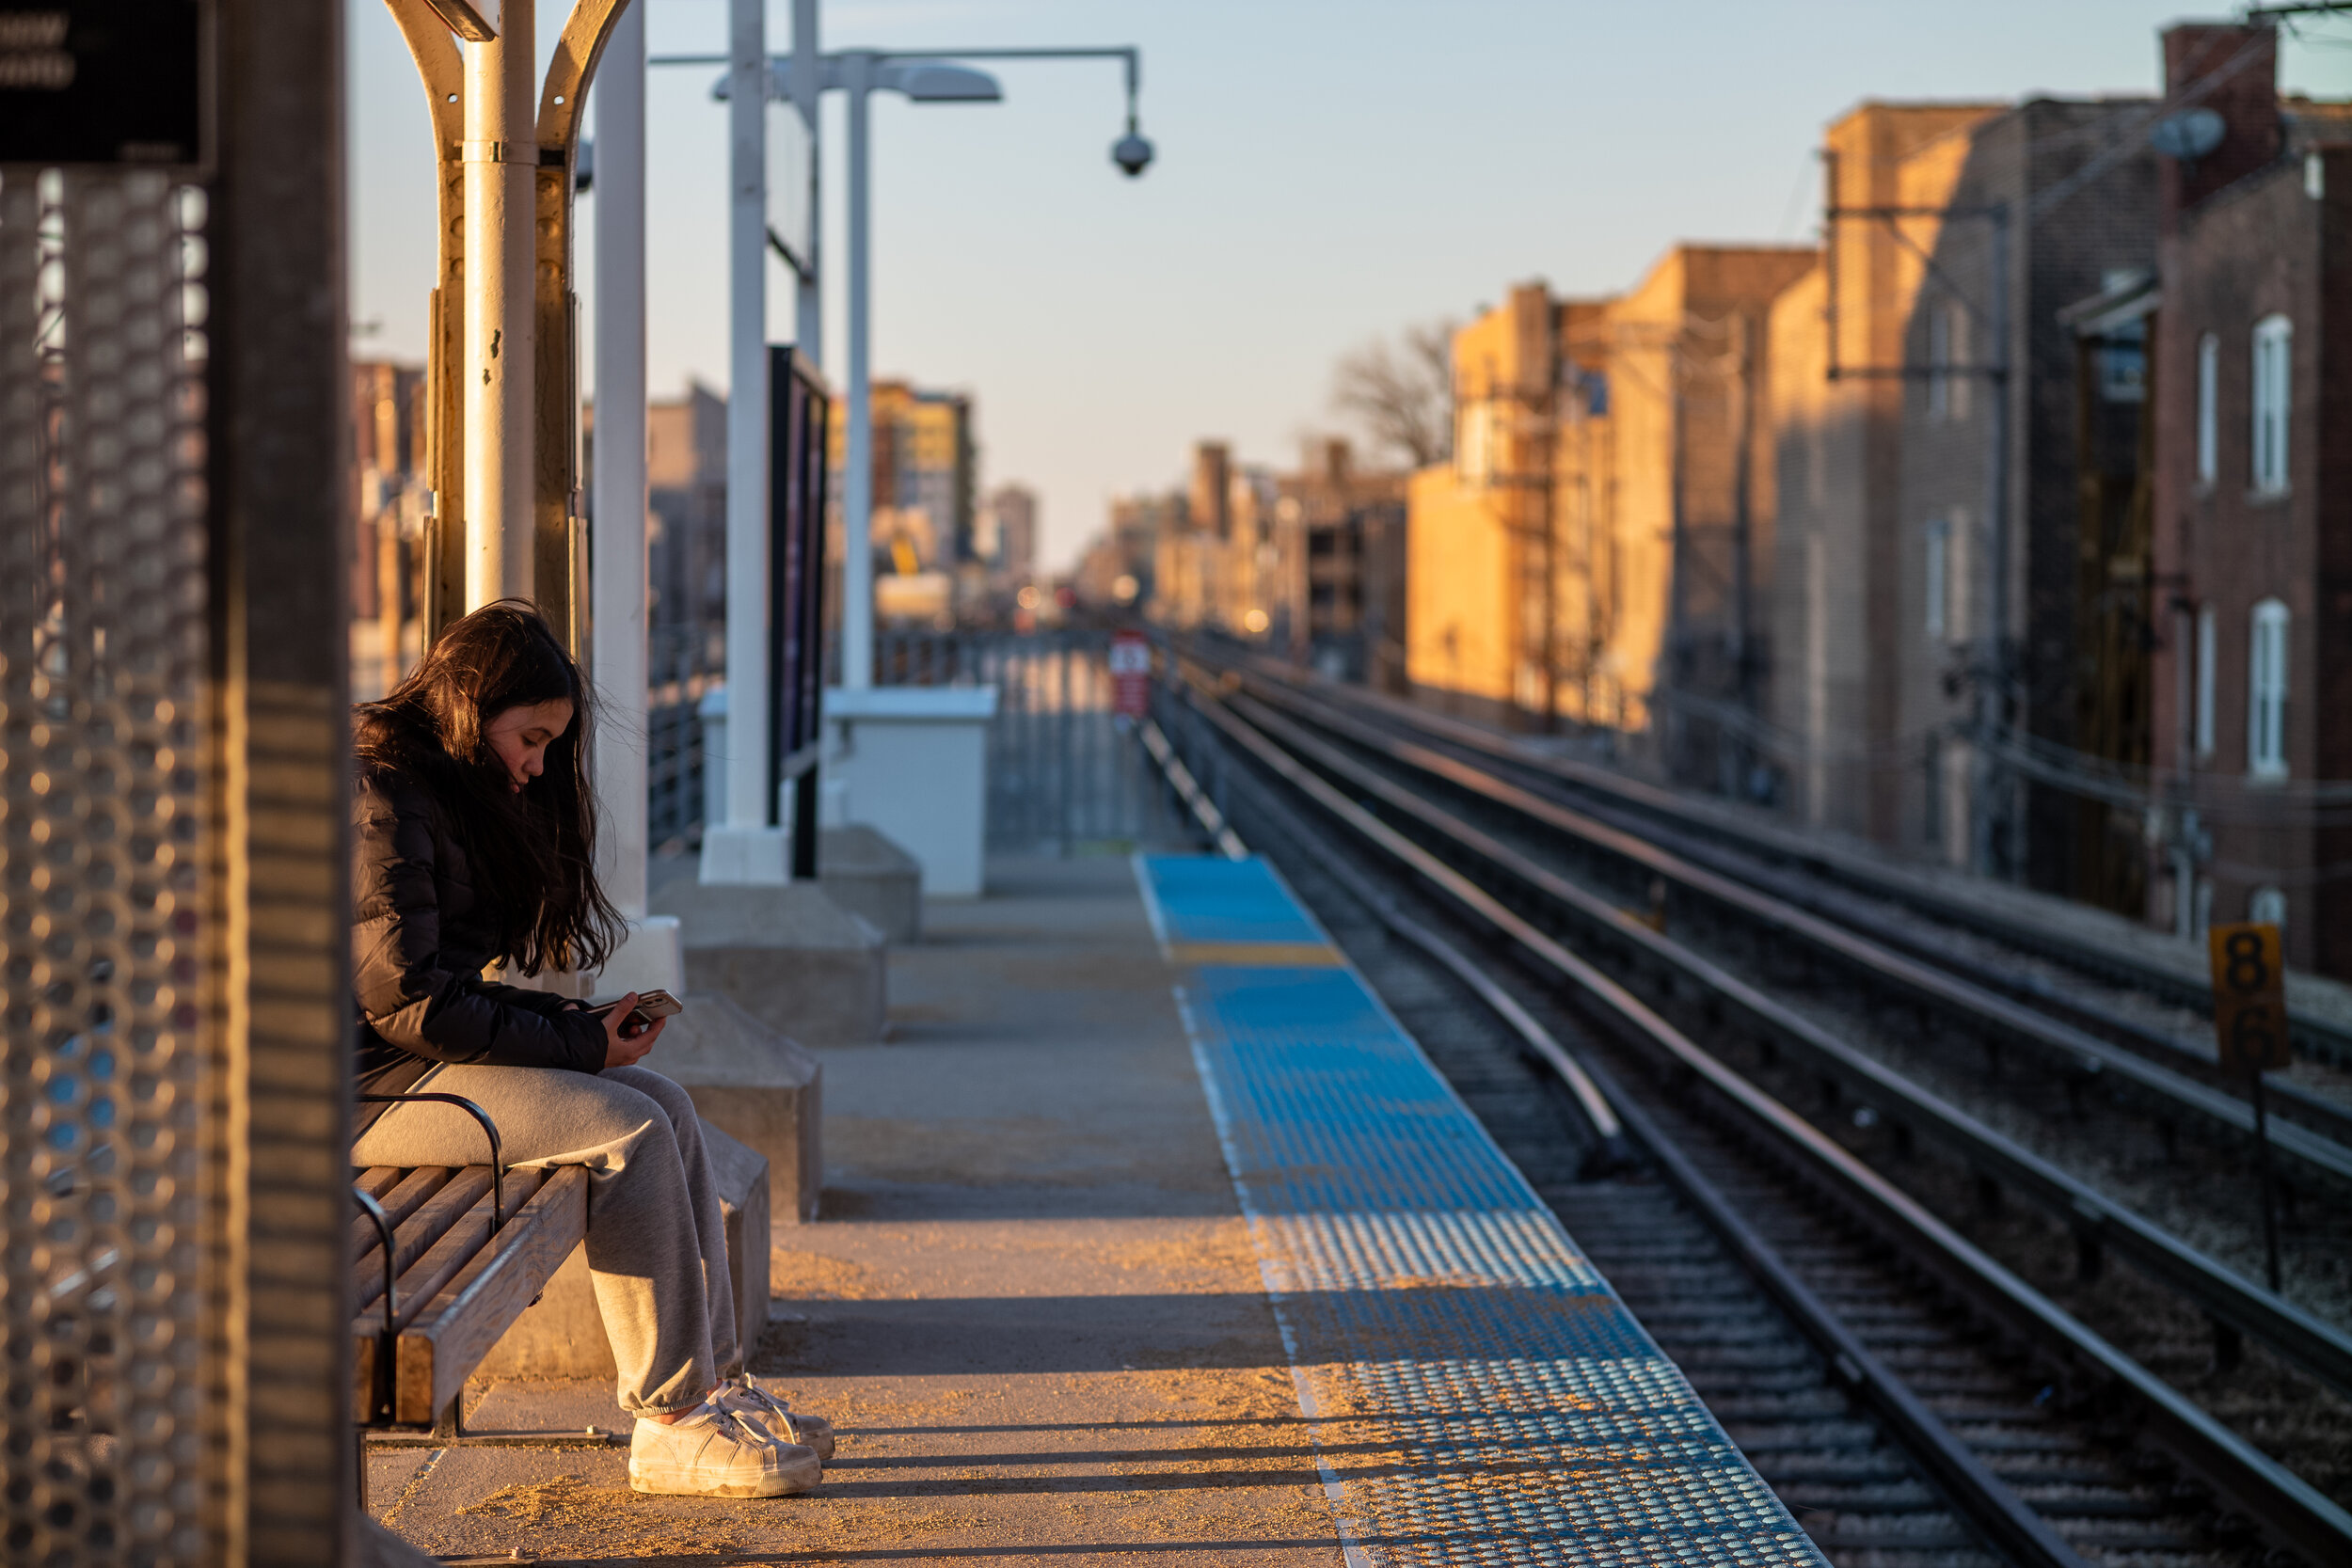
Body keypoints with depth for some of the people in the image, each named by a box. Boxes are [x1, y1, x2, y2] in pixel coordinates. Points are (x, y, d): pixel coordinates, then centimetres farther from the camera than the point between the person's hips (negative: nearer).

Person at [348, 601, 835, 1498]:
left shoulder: (448, 790, 16)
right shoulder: (379, 803, -17)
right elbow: (407, 1003, -21)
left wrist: (570, 1021, 2)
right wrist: (578, 1045, -16)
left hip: (426, 1055, 10)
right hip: (367, 1082, -10)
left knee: (666, 1107, 0)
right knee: (628, 1133, -19)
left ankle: (715, 1380, -1)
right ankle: (670, 1424, -15)